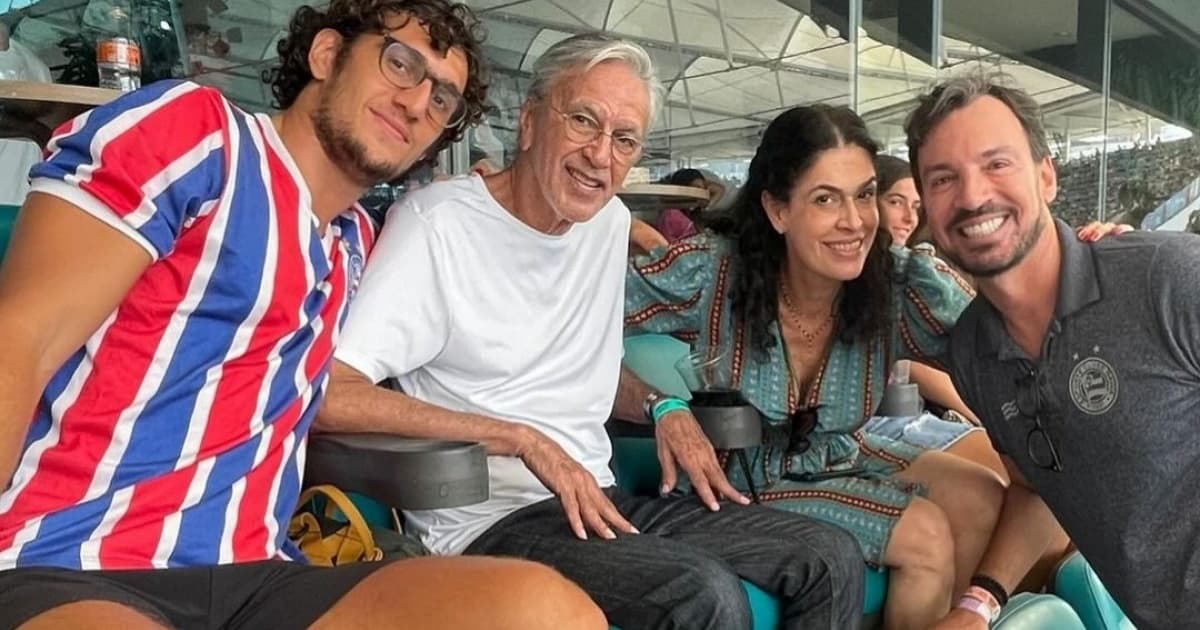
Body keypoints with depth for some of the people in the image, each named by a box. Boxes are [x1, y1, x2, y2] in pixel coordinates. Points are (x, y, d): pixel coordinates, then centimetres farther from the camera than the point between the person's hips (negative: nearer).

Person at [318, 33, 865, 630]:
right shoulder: (437, 223, -14)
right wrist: (522, 440, -22)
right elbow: (329, 395, -24)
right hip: (487, 521, -8)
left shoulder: (611, 220, 11)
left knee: (832, 558, 1)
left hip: (597, 503, 8)